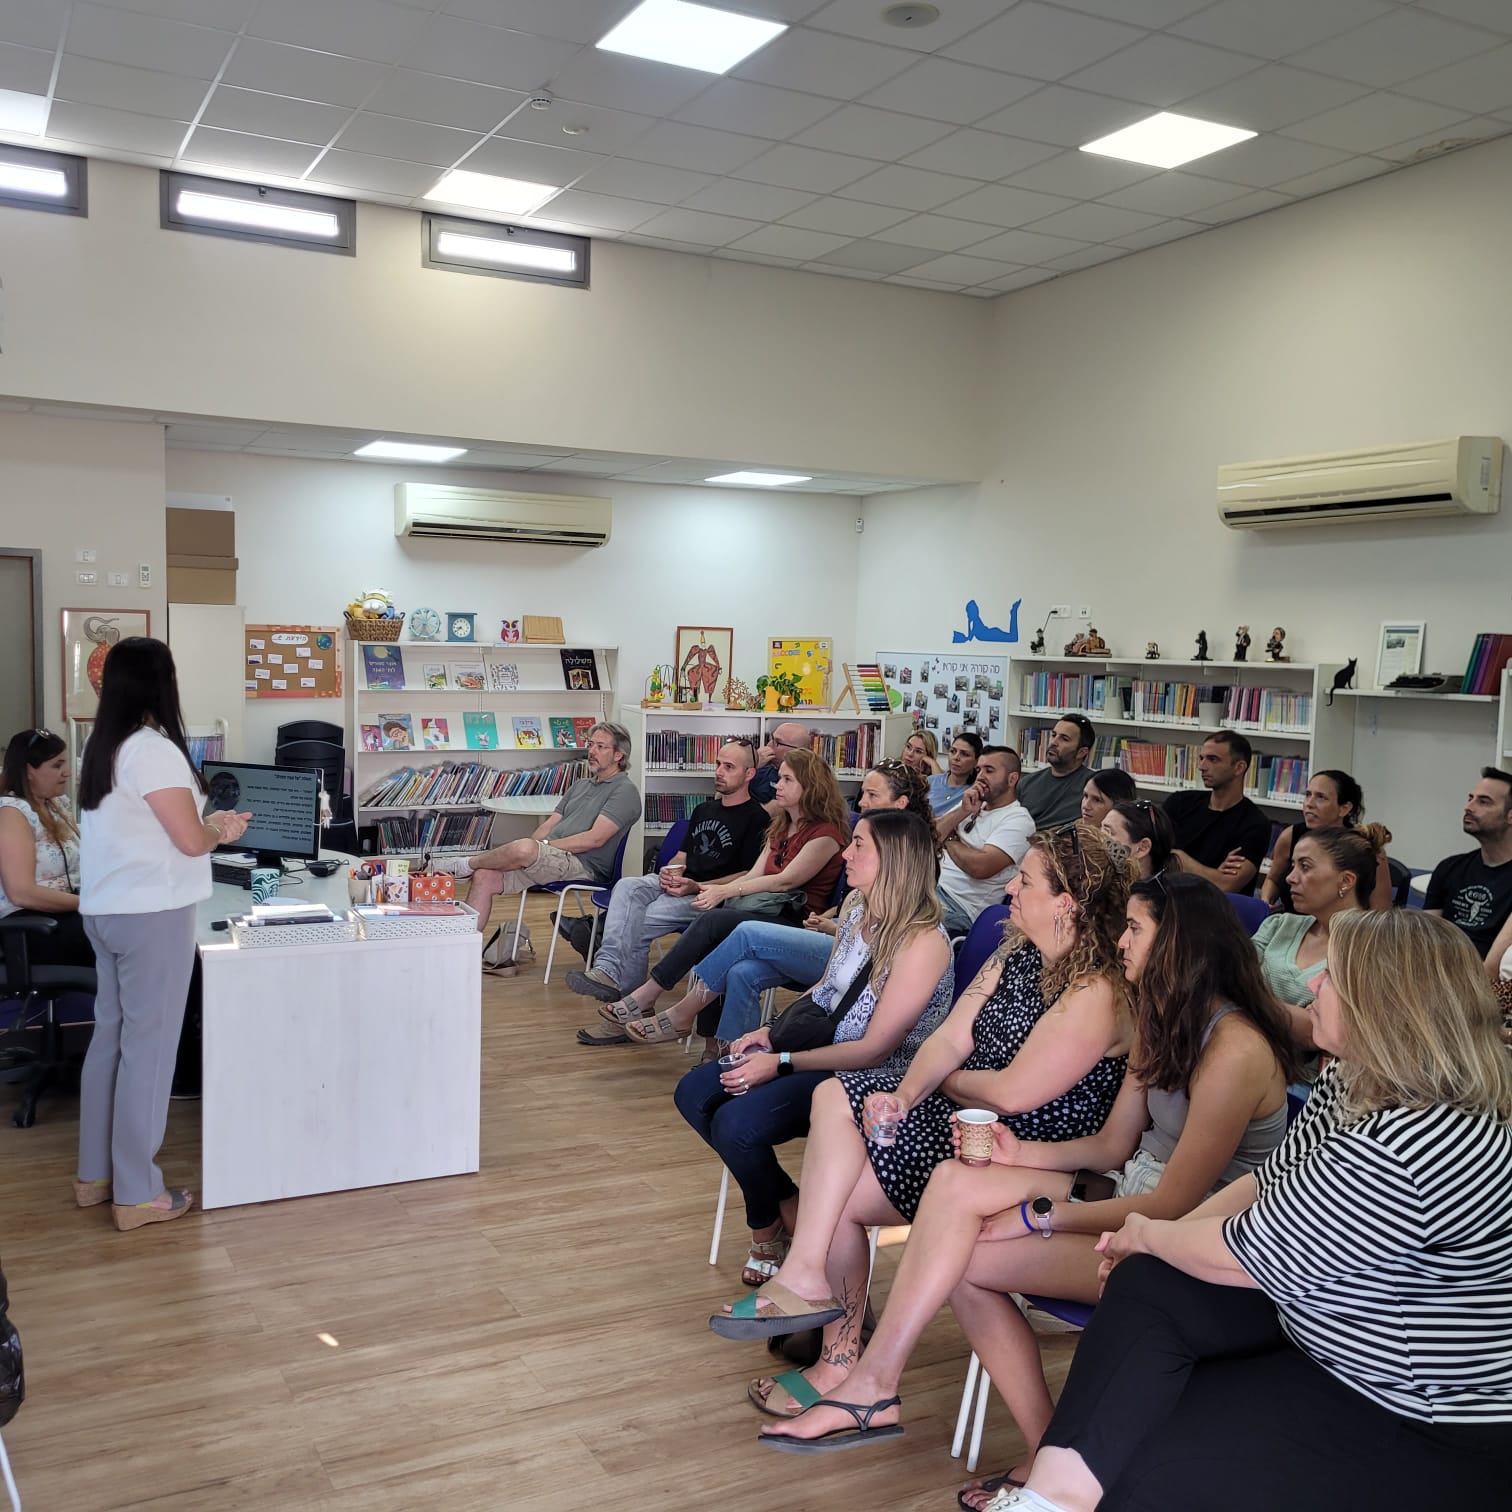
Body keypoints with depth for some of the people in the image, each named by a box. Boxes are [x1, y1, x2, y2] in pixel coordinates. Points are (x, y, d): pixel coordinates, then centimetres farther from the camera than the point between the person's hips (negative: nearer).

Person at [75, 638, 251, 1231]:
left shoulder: (101, 747, 10)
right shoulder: (154, 750, -19)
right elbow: (191, 842, -17)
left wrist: (208, 824, 13)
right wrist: (220, 830, 3)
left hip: (105, 911, 9)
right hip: (150, 915, -9)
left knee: (111, 1035, 16)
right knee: (148, 1045, -2)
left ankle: (95, 1174, 25)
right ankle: (137, 1194, 6)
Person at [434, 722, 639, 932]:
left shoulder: (624, 791, -3)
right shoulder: (580, 785, 26)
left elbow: (595, 838, -14)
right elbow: (549, 824, 19)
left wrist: (545, 845, -14)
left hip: (583, 865, -9)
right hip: (550, 859, 9)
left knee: (525, 849, -33)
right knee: (484, 877, -8)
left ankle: (464, 865, -8)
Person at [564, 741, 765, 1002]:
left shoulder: (756, 817, -4)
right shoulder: (704, 810, 24)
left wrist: (697, 887, -18)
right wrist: (670, 872, 1)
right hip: (680, 884, 7)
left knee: (636, 920, -25)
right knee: (626, 887, -24)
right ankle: (608, 969, -35)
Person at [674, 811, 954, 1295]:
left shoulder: (922, 942, -22)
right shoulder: (856, 908, 3)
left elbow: (875, 1049, -21)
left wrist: (781, 1064, -19)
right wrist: (771, 1032, 0)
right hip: (820, 1048, 9)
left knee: (736, 1123, -25)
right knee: (694, 1093, -4)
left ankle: (769, 1226, 8)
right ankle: (786, 1207, 9)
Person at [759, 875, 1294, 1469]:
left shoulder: (1235, 1050, -21)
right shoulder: (1163, 1019, 11)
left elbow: (1173, 1206, -21)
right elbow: (1112, 1144, 12)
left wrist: (1040, 1214, -16)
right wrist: (1024, 1154, -5)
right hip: (1134, 1192, 9)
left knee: (966, 1257, -20)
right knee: (956, 1181, -12)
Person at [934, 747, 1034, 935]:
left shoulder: (1019, 820, -5)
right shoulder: (971, 804, 20)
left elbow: (980, 866, -18)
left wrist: (949, 839, 0)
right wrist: (963, 812, -4)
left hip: (959, 904, -8)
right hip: (928, 882, 8)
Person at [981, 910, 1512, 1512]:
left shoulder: (1407, 1149, -33)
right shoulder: (1355, 1081, -1)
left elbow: (1243, 1257, -24)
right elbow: (1270, 1184, 11)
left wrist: (1148, 1233, -5)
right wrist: (1165, 1238, 0)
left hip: (1418, 1425, -9)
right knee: (1144, 1287, -3)